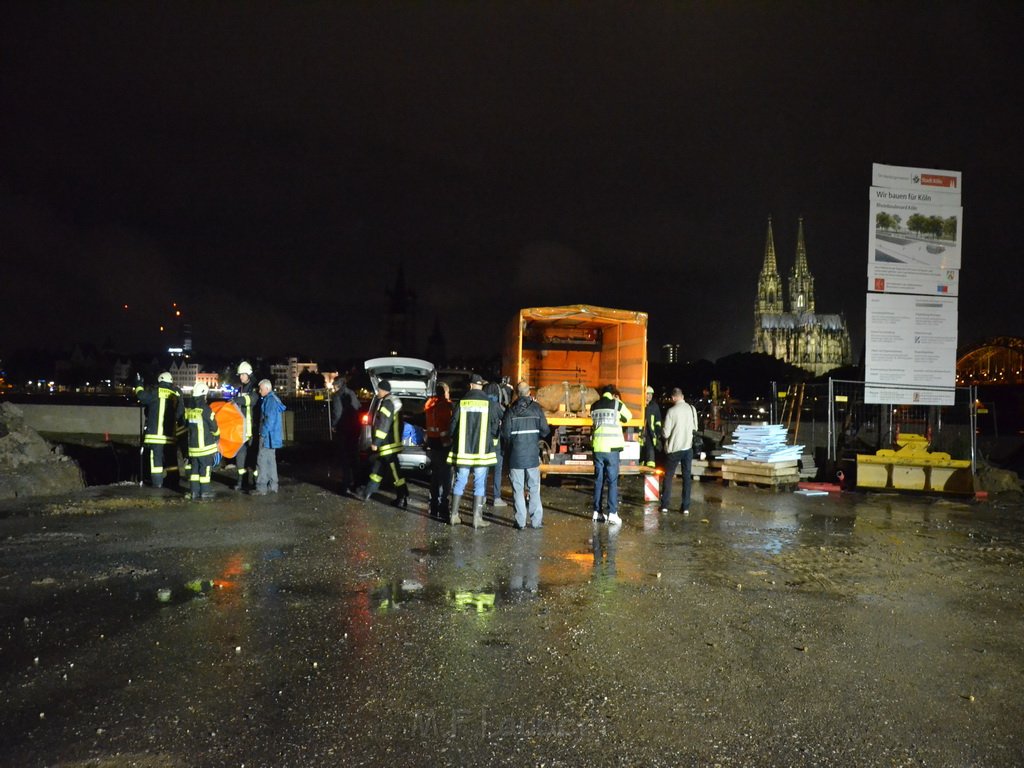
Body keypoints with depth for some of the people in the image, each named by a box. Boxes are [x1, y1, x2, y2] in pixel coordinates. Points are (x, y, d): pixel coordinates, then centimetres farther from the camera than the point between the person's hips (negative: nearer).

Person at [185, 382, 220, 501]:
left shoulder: (189, 408, 3)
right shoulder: (205, 409, -16)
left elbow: (186, 423, 13)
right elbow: (213, 426, -10)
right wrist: (217, 436, 9)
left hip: (192, 445, 6)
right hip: (205, 445, -6)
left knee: (194, 468, 12)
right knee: (205, 468, 3)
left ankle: (195, 491, 14)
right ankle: (205, 491, 7)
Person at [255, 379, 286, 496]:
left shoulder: (270, 400, -15)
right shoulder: (273, 399, 16)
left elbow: (270, 419, -21)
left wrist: (263, 433, -18)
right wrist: (264, 432, 19)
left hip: (268, 436, -10)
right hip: (272, 436, 10)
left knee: (262, 460, -8)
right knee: (271, 460, 14)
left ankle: (261, 488, -6)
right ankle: (272, 486, 19)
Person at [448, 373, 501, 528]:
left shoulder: (461, 403, -3)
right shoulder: (490, 404, -6)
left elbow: (453, 427, 1)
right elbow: (495, 429, -2)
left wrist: (454, 439, 21)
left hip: (462, 450, 2)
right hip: (482, 450, -2)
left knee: (460, 482, 11)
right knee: (479, 484, 5)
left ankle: (454, 515, 16)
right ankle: (477, 518, 5)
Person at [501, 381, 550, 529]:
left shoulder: (511, 410, -5)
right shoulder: (536, 408, -3)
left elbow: (505, 432, -8)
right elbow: (545, 430, -6)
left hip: (515, 455, -1)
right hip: (533, 455, 1)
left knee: (518, 489, 6)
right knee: (534, 489, 10)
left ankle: (520, 521, 6)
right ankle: (536, 520, 10)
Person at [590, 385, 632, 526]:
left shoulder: (594, 406, 10)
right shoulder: (617, 404, -1)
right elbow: (628, 417, 15)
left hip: (597, 447, 4)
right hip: (611, 447, -4)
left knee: (598, 480, 11)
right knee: (612, 481, -1)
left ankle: (596, 512, 14)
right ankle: (612, 514, -4)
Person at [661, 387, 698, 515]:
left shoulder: (671, 411, -15)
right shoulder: (692, 409, -5)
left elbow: (666, 433, -12)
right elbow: (695, 428, 7)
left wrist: (663, 430, 9)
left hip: (674, 448, -2)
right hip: (688, 447, 3)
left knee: (668, 476, 11)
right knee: (687, 477, 9)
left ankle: (664, 505, 12)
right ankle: (686, 507, 9)